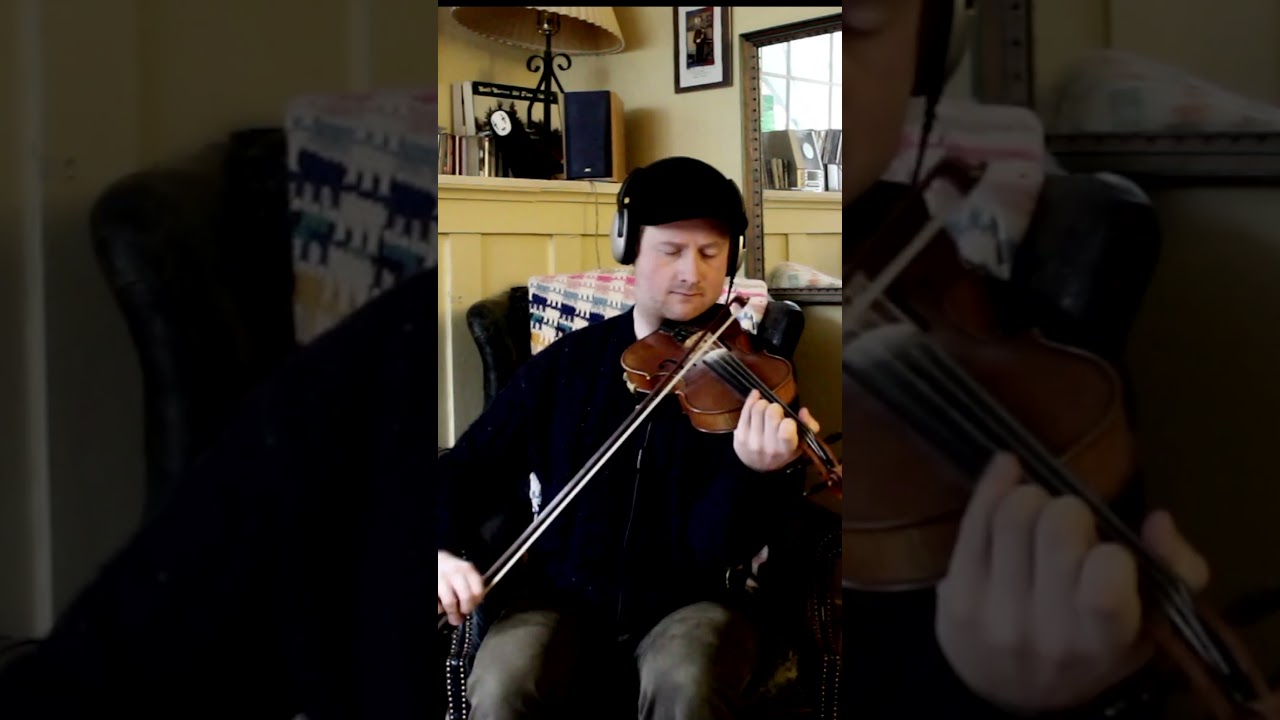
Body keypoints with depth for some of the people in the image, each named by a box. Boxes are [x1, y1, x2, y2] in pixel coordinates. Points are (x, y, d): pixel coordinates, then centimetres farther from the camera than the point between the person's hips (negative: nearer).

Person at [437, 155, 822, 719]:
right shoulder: (565, 365, 2)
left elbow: (717, 550, -14)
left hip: (692, 600, -1)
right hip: (566, 594, 2)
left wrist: (754, 473, -35)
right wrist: (443, 550, -14)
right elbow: (465, 471, 7)